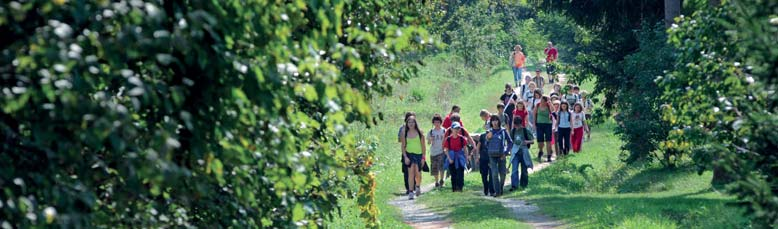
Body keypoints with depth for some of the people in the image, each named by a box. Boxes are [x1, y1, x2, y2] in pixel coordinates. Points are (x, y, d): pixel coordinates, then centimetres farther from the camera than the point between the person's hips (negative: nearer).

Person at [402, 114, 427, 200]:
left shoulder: (419, 133, 0)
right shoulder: (405, 133, 3)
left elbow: (423, 146, 3)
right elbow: (403, 146, 5)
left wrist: (423, 157, -1)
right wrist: (405, 156, -6)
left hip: (419, 154, 0)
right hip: (409, 154, 0)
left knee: (418, 174, -2)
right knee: (411, 173, -11)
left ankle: (418, 186, 30)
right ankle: (411, 192, -9)